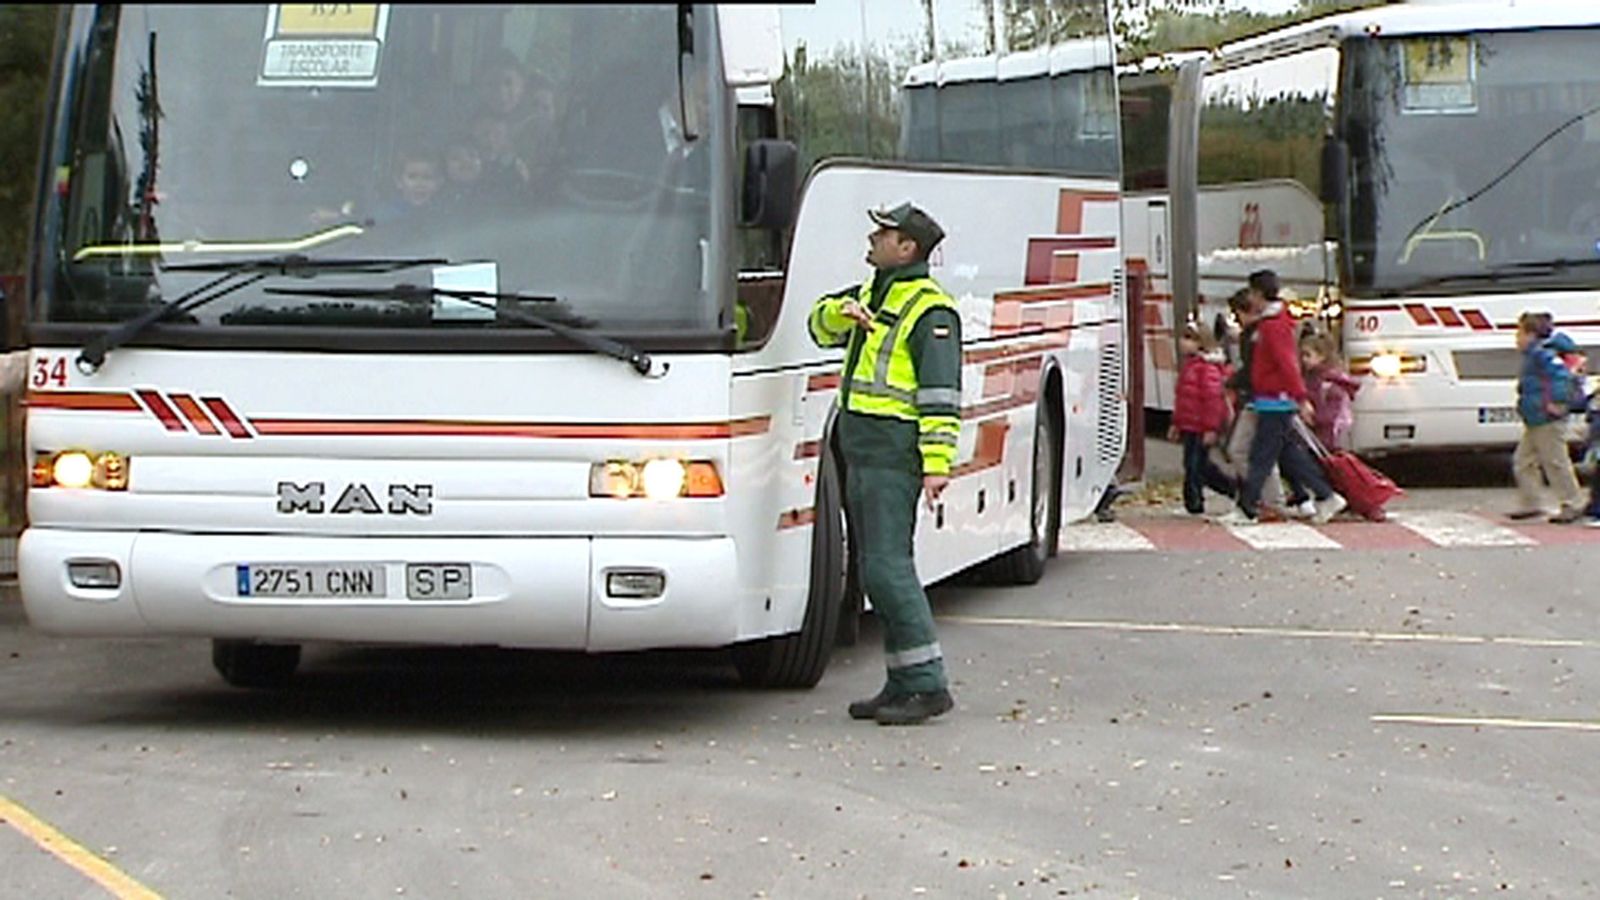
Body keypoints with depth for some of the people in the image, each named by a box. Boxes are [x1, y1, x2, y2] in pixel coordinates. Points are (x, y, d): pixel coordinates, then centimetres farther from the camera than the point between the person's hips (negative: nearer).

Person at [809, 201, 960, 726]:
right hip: (860, 453, 10)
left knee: (887, 567, -13)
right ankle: (902, 683, 16)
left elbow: (941, 392, -16)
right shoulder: (873, 294, 18)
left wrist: (937, 463, -23)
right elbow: (822, 326, 22)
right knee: (878, 570, 10)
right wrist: (844, 313, -1)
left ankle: (928, 686, -10)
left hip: (893, 457, -10)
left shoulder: (930, 310, -11)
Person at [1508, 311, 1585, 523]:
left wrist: (1557, 403, -27)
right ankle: (1530, 504, 18)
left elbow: (1561, 375, -29)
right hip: (1535, 422, 11)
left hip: (1547, 421, -11)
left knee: (1556, 462, -5)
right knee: (1523, 462, 13)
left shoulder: (1542, 354, -17)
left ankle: (1573, 505, 3)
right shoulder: (1533, 355, 14)